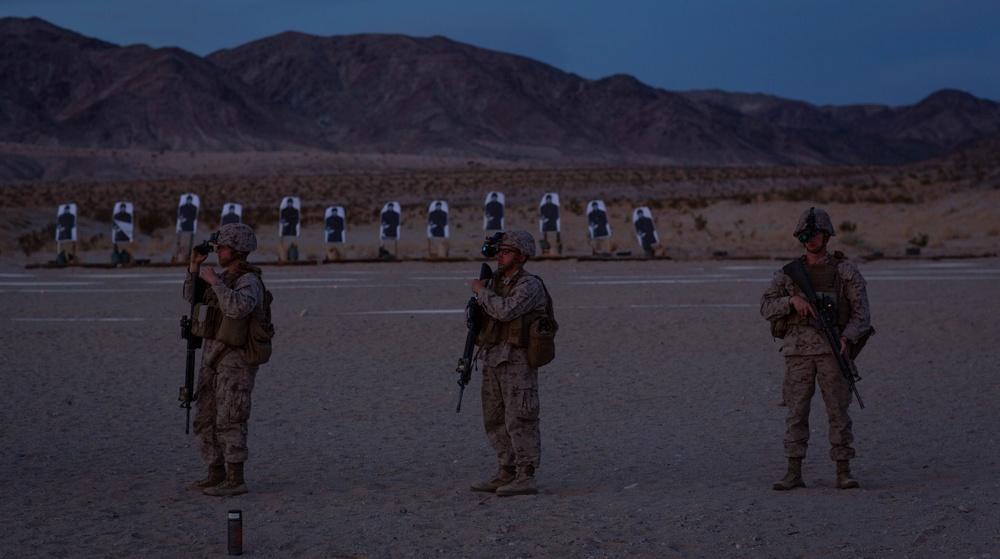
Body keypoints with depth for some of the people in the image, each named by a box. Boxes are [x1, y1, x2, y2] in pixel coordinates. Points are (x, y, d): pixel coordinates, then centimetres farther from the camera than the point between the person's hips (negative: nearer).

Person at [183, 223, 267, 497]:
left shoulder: (249, 282, -16)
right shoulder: (226, 278, 13)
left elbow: (238, 307, -37)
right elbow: (192, 297, 19)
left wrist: (214, 280, -27)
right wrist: (195, 266, 6)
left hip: (237, 362, -9)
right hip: (214, 361, 9)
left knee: (229, 422, -11)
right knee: (205, 421, 10)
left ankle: (235, 481, -8)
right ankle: (216, 476, 17)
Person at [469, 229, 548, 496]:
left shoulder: (529, 285, -12)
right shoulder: (495, 281, 14)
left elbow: (505, 310, -27)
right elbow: (486, 316, 24)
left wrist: (480, 291, -13)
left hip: (517, 361, -9)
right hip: (493, 361, 9)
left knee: (519, 420, -10)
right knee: (495, 420, 11)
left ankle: (526, 479, -11)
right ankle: (506, 474, 19)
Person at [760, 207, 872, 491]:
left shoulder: (845, 271, 4)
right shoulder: (788, 274, 11)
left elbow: (861, 311, -1)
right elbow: (767, 307, 4)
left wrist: (847, 339, -17)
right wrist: (793, 300, -15)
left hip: (832, 349, -2)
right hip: (798, 350, 2)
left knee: (838, 411, -2)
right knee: (796, 411, 1)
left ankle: (843, 472, 4)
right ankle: (794, 473, 4)